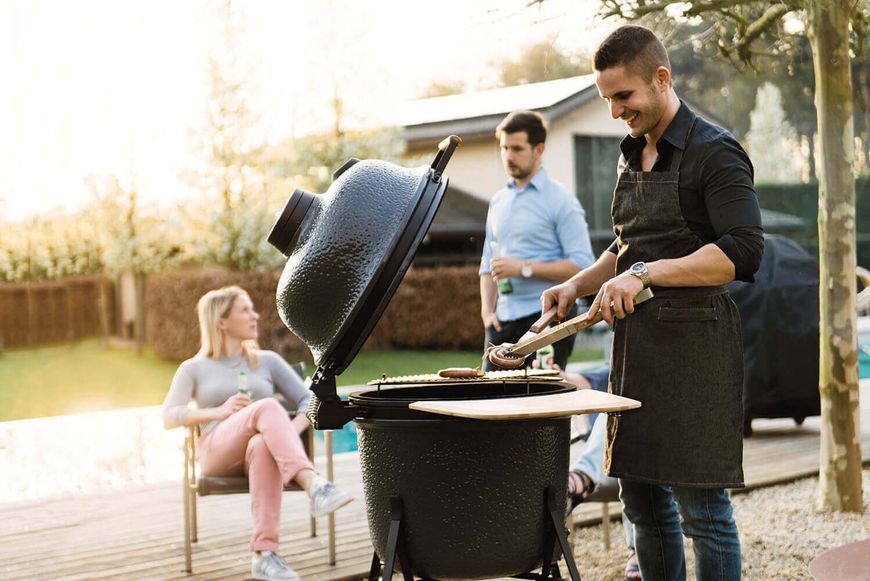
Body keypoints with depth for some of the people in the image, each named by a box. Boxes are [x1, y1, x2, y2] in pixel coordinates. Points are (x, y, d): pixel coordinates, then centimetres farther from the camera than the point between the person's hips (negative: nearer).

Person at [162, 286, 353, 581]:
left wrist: (291, 431, -10)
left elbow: (309, 400, 12)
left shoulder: (268, 361, 21)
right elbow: (169, 417, 5)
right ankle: (315, 487, -55)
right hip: (218, 452, -1)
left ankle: (264, 553, -47)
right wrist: (219, 412, -11)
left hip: (260, 450, 2)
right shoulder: (194, 369, 18)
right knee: (267, 406, -34)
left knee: (263, 446, -41)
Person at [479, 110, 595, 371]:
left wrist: (525, 268, -15)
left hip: (546, 319, -6)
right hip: (503, 320, 6)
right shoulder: (499, 200, 17)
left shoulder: (561, 200, -3)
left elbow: (582, 265, -12)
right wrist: (487, 310, 6)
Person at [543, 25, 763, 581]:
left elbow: (743, 252, -20)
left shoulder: (714, 151, -9)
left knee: (702, 509, -4)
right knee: (643, 505, 12)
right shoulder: (632, 157, 17)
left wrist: (647, 274, -25)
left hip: (694, 347, -8)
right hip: (635, 344, 8)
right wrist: (578, 284, 10)